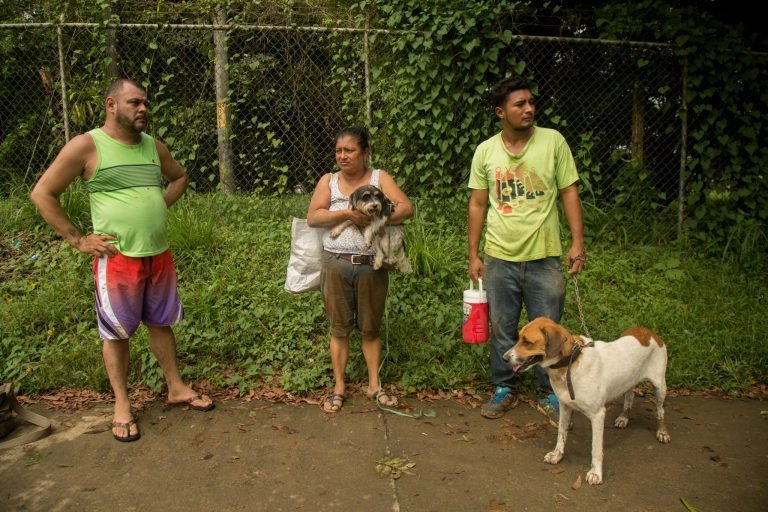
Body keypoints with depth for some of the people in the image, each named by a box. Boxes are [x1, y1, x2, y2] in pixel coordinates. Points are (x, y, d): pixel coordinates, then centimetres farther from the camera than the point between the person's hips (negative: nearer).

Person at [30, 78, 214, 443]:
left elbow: (179, 177, 26)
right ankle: (122, 405, 21)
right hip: (117, 259, -5)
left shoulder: (154, 146, 7)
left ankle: (176, 388, 29)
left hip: (160, 256, 5)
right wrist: (77, 240, -8)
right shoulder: (86, 146, -8)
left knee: (162, 324, 16)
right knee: (116, 333, 7)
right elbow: (42, 194, -6)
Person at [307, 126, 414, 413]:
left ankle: (374, 385, 24)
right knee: (339, 328, 9)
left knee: (370, 328, 11)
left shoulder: (380, 178, 2)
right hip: (337, 265, 1)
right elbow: (312, 217, -6)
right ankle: (339, 388, 20)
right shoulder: (328, 181, 5)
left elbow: (406, 209, -9)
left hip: (372, 266, 0)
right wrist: (348, 213, -18)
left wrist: (376, 219, -23)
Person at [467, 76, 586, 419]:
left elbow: (569, 193, 0)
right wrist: (473, 255, 5)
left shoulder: (553, 141, -2)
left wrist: (578, 242, -7)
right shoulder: (485, 151, 2)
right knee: (501, 330, 12)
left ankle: (550, 391, 27)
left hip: (544, 256, -1)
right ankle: (503, 390, 30)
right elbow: (477, 205, 6)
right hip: (499, 258, 2)